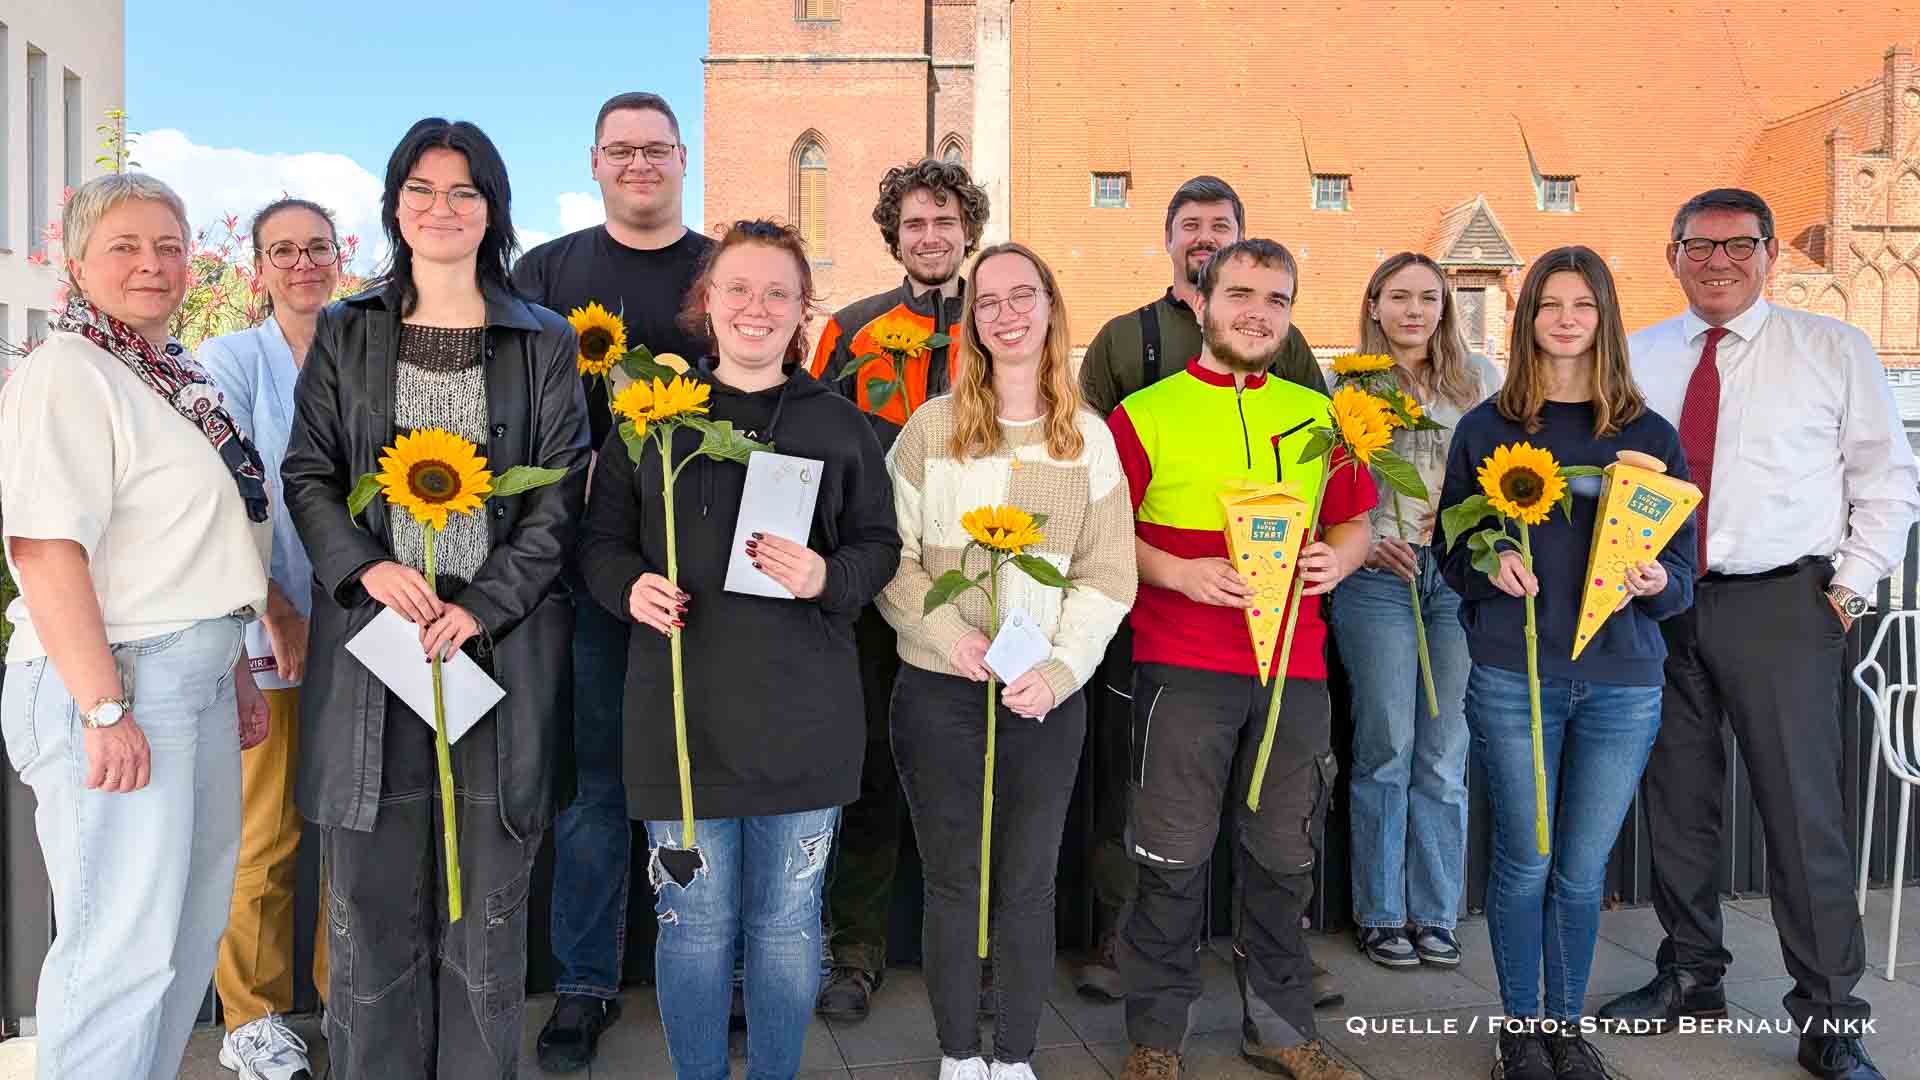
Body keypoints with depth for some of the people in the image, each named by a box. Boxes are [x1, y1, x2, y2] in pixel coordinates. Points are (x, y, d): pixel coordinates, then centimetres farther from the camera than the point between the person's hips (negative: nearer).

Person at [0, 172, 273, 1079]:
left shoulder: (176, 376, 15)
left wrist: (234, 667, 20)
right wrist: (104, 710, -23)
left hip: (198, 680, 9)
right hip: (113, 680, -9)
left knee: (194, 925, 17)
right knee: (122, 946, -4)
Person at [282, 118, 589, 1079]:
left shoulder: (546, 343, 6)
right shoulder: (343, 333, 11)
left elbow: (561, 495, 1)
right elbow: (307, 474, 7)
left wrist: (481, 607, -11)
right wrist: (368, 569, -12)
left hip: (501, 637, -1)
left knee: (488, 890, 5)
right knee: (372, 890, 5)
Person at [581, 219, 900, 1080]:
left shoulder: (840, 425, 7)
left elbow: (881, 546, 7)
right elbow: (602, 541, 8)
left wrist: (828, 576, -13)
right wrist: (631, 585, -13)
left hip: (802, 716, 1)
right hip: (681, 709, 0)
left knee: (788, 924, 11)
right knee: (695, 923, 8)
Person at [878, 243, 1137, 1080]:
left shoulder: (1089, 437, 5)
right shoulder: (931, 427, 2)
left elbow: (1108, 574, 1)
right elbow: (892, 555, -1)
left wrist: (1059, 670, -12)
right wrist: (946, 634, -15)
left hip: (1049, 696, 1)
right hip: (939, 690, -1)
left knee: (1028, 884, 9)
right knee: (952, 880, 9)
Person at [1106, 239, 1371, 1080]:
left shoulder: (1317, 414, 12)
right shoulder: (1144, 413, 0)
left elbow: (1353, 523, 18)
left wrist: (1337, 559, -3)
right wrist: (1180, 573, -16)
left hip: (1295, 665, 4)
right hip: (1181, 668, -3)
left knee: (1284, 854, 12)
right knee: (1174, 857, 3)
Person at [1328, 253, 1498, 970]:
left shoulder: (1478, 379, 11)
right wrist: (1368, 539, -13)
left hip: (1460, 575, 3)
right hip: (1378, 578, -2)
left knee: (1446, 755, 6)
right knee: (1386, 749, 2)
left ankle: (1436, 914, 19)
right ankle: (1380, 915, 16)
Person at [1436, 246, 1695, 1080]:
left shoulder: (1650, 435, 6)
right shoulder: (1485, 428, 3)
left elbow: (1683, 569, 6)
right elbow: (1451, 550, 6)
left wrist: (1656, 582, -16)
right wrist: (1490, 567, -15)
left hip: (1623, 682, 1)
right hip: (1513, 675, -1)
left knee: (1582, 871, 8)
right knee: (1525, 862, 6)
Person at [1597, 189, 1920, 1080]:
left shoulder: (1834, 350, 3)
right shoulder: (1637, 358, 9)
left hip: (1781, 606, -3)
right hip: (1660, 605, 3)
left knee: (1803, 810, -3)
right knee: (1676, 802, 12)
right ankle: (1690, 977, 28)